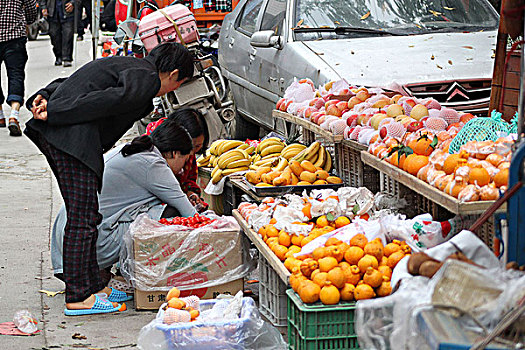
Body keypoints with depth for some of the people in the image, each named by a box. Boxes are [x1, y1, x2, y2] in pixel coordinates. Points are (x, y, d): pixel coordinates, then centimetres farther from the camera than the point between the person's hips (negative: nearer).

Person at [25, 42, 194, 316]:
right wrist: (54, 114, -20)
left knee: (81, 215, 15)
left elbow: (70, 83, 22)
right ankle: (78, 297, -2)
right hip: (72, 138, -10)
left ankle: (92, 285, 23)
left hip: (53, 136, 10)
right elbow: (113, 99, -19)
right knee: (83, 219, -6)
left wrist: (44, 97, 7)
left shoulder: (128, 66, 27)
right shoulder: (146, 78, -4)